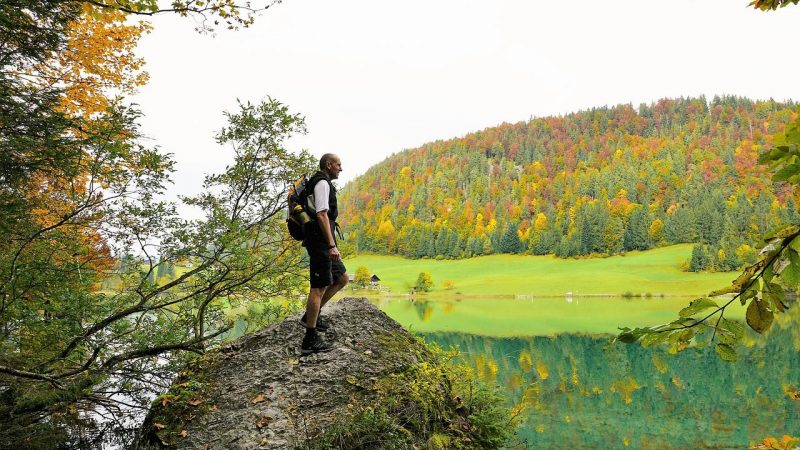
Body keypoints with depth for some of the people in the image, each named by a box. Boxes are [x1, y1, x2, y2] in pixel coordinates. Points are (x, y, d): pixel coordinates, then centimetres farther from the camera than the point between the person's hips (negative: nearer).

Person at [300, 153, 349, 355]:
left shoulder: (320, 183, 21)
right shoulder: (323, 183, -11)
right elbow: (321, 215, -21)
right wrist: (331, 245, -25)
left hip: (321, 243, 10)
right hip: (321, 242, -10)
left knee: (342, 279, 16)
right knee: (319, 287, -8)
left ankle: (312, 315, 18)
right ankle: (310, 341, -5)